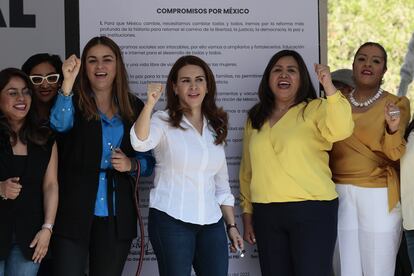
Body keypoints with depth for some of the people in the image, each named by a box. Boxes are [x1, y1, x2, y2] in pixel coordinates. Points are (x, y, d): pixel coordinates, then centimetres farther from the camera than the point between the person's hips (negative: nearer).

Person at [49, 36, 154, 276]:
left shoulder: (134, 107, 8)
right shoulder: (74, 103, 1)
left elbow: (150, 161, 13)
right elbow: (60, 124, -24)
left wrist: (131, 164, -9)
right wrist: (68, 82, -37)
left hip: (116, 215, 3)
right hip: (74, 211, -3)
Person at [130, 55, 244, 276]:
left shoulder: (215, 127, 14)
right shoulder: (163, 121, -1)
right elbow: (140, 143, -25)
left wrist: (232, 225, 13)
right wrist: (150, 104, -39)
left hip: (211, 223, 5)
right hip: (171, 220, -4)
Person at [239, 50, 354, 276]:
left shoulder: (315, 109, 0)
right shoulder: (255, 118, 14)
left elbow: (341, 130, -21)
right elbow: (247, 170, 17)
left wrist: (329, 87, -29)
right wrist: (247, 215, 14)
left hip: (312, 210, -4)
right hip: (266, 214, 4)